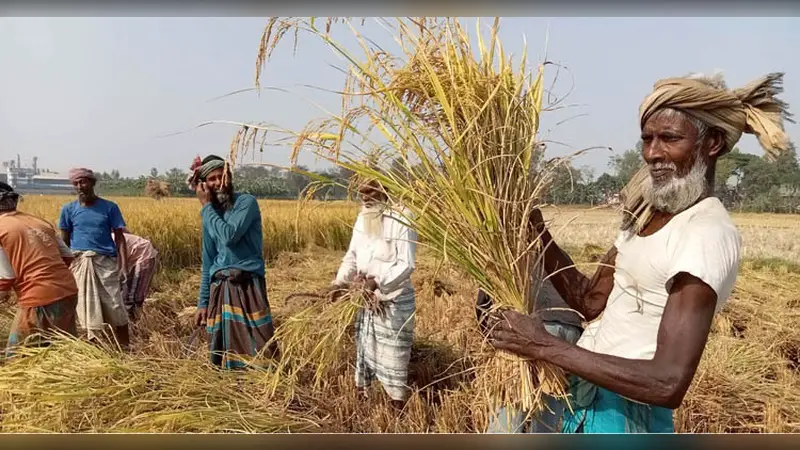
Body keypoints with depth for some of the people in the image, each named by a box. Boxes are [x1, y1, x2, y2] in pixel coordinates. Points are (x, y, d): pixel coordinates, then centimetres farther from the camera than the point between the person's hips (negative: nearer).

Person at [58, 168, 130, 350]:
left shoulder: (109, 207, 3)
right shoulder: (68, 209, 6)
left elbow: (119, 238, 3)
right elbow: (64, 242, 11)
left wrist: (124, 266, -6)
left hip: (106, 262, -1)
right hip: (80, 263, 1)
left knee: (115, 307, -1)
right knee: (87, 309, 4)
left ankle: (126, 348, 11)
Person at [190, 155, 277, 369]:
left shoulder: (246, 202, -4)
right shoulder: (210, 215, 14)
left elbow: (229, 236, -20)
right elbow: (208, 262, 19)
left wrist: (207, 206, -7)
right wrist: (203, 302, 16)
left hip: (247, 286, -6)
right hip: (220, 289, 6)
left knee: (261, 352, -10)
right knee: (223, 355, 9)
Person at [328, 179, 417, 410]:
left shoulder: (401, 221, -17)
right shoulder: (362, 219, 5)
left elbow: (406, 265, -20)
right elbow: (352, 256, 9)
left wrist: (379, 281, -31)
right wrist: (340, 282, -6)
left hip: (394, 301, -7)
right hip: (366, 299, 7)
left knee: (393, 353, 3)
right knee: (364, 346, 19)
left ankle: (398, 407, 18)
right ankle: (361, 395, 37)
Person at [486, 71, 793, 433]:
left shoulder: (708, 233, -22)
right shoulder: (650, 211, 4)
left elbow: (669, 383, -29)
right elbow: (591, 301, 2)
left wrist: (545, 346, -27)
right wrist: (537, 231, -6)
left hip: (620, 414, -8)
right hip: (586, 396, 8)